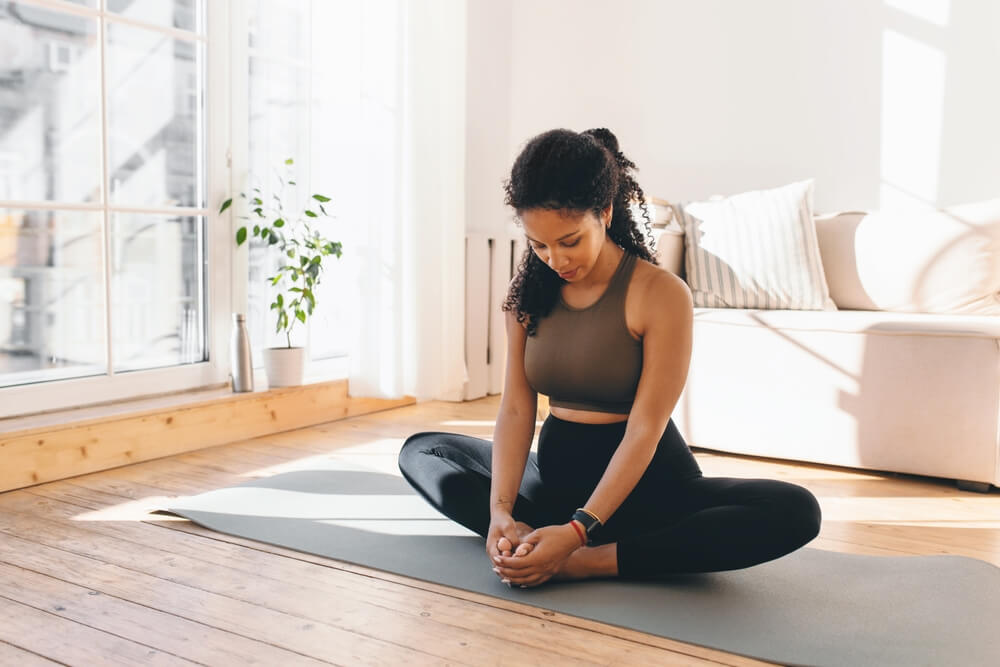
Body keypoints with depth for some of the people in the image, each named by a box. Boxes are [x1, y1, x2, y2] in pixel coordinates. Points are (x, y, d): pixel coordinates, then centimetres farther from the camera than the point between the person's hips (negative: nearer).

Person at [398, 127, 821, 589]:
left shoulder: (661, 294, -17)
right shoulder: (529, 292, -1)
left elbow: (643, 432, -21)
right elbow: (515, 408, -7)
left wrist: (577, 533, -30)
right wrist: (501, 509, -23)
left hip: (646, 482, -4)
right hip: (555, 472, 5)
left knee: (795, 511, -29)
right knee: (420, 451, 5)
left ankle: (589, 562, -28)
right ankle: (529, 541, -19)